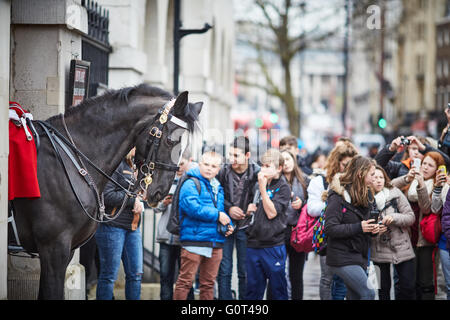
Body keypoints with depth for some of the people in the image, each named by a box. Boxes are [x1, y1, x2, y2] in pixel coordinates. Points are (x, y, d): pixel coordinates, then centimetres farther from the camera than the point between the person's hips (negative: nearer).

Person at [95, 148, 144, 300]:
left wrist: (139, 204, 2)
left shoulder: (131, 166, 16)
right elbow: (107, 196, -20)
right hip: (113, 225, -9)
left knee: (135, 274, 7)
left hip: (133, 227, 9)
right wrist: (133, 199, -13)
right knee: (109, 275, -2)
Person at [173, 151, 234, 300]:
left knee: (208, 283, 12)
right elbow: (193, 207, -20)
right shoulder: (191, 184, -6)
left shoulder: (218, 188, 18)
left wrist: (228, 224, 7)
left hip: (215, 242, 7)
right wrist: (217, 215, -15)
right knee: (186, 281, -7)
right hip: (194, 239, -7)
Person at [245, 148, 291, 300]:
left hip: (273, 246, -6)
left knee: (278, 287, 2)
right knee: (253, 288, 10)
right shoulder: (258, 184, 13)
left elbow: (271, 213, -14)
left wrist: (263, 188, -14)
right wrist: (249, 208, 4)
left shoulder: (283, 188, -5)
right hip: (253, 244, 6)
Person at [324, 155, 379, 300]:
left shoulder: (365, 195, 14)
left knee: (356, 296, 9)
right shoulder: (338, 196, -13)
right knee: (368, 294, -16)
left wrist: (372, 228, 3)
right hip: (343, 258, -8)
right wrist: (359, 228, -23)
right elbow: (330, 228, -19)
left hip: (360, 256, 8)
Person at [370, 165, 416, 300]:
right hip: (379, 251, 0)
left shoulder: (396, 193, -1)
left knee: (408, 287, 0)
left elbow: (411, 217, -1)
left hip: (402, 247, 0)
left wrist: (394, 217, -17)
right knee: (382, 289, 5)